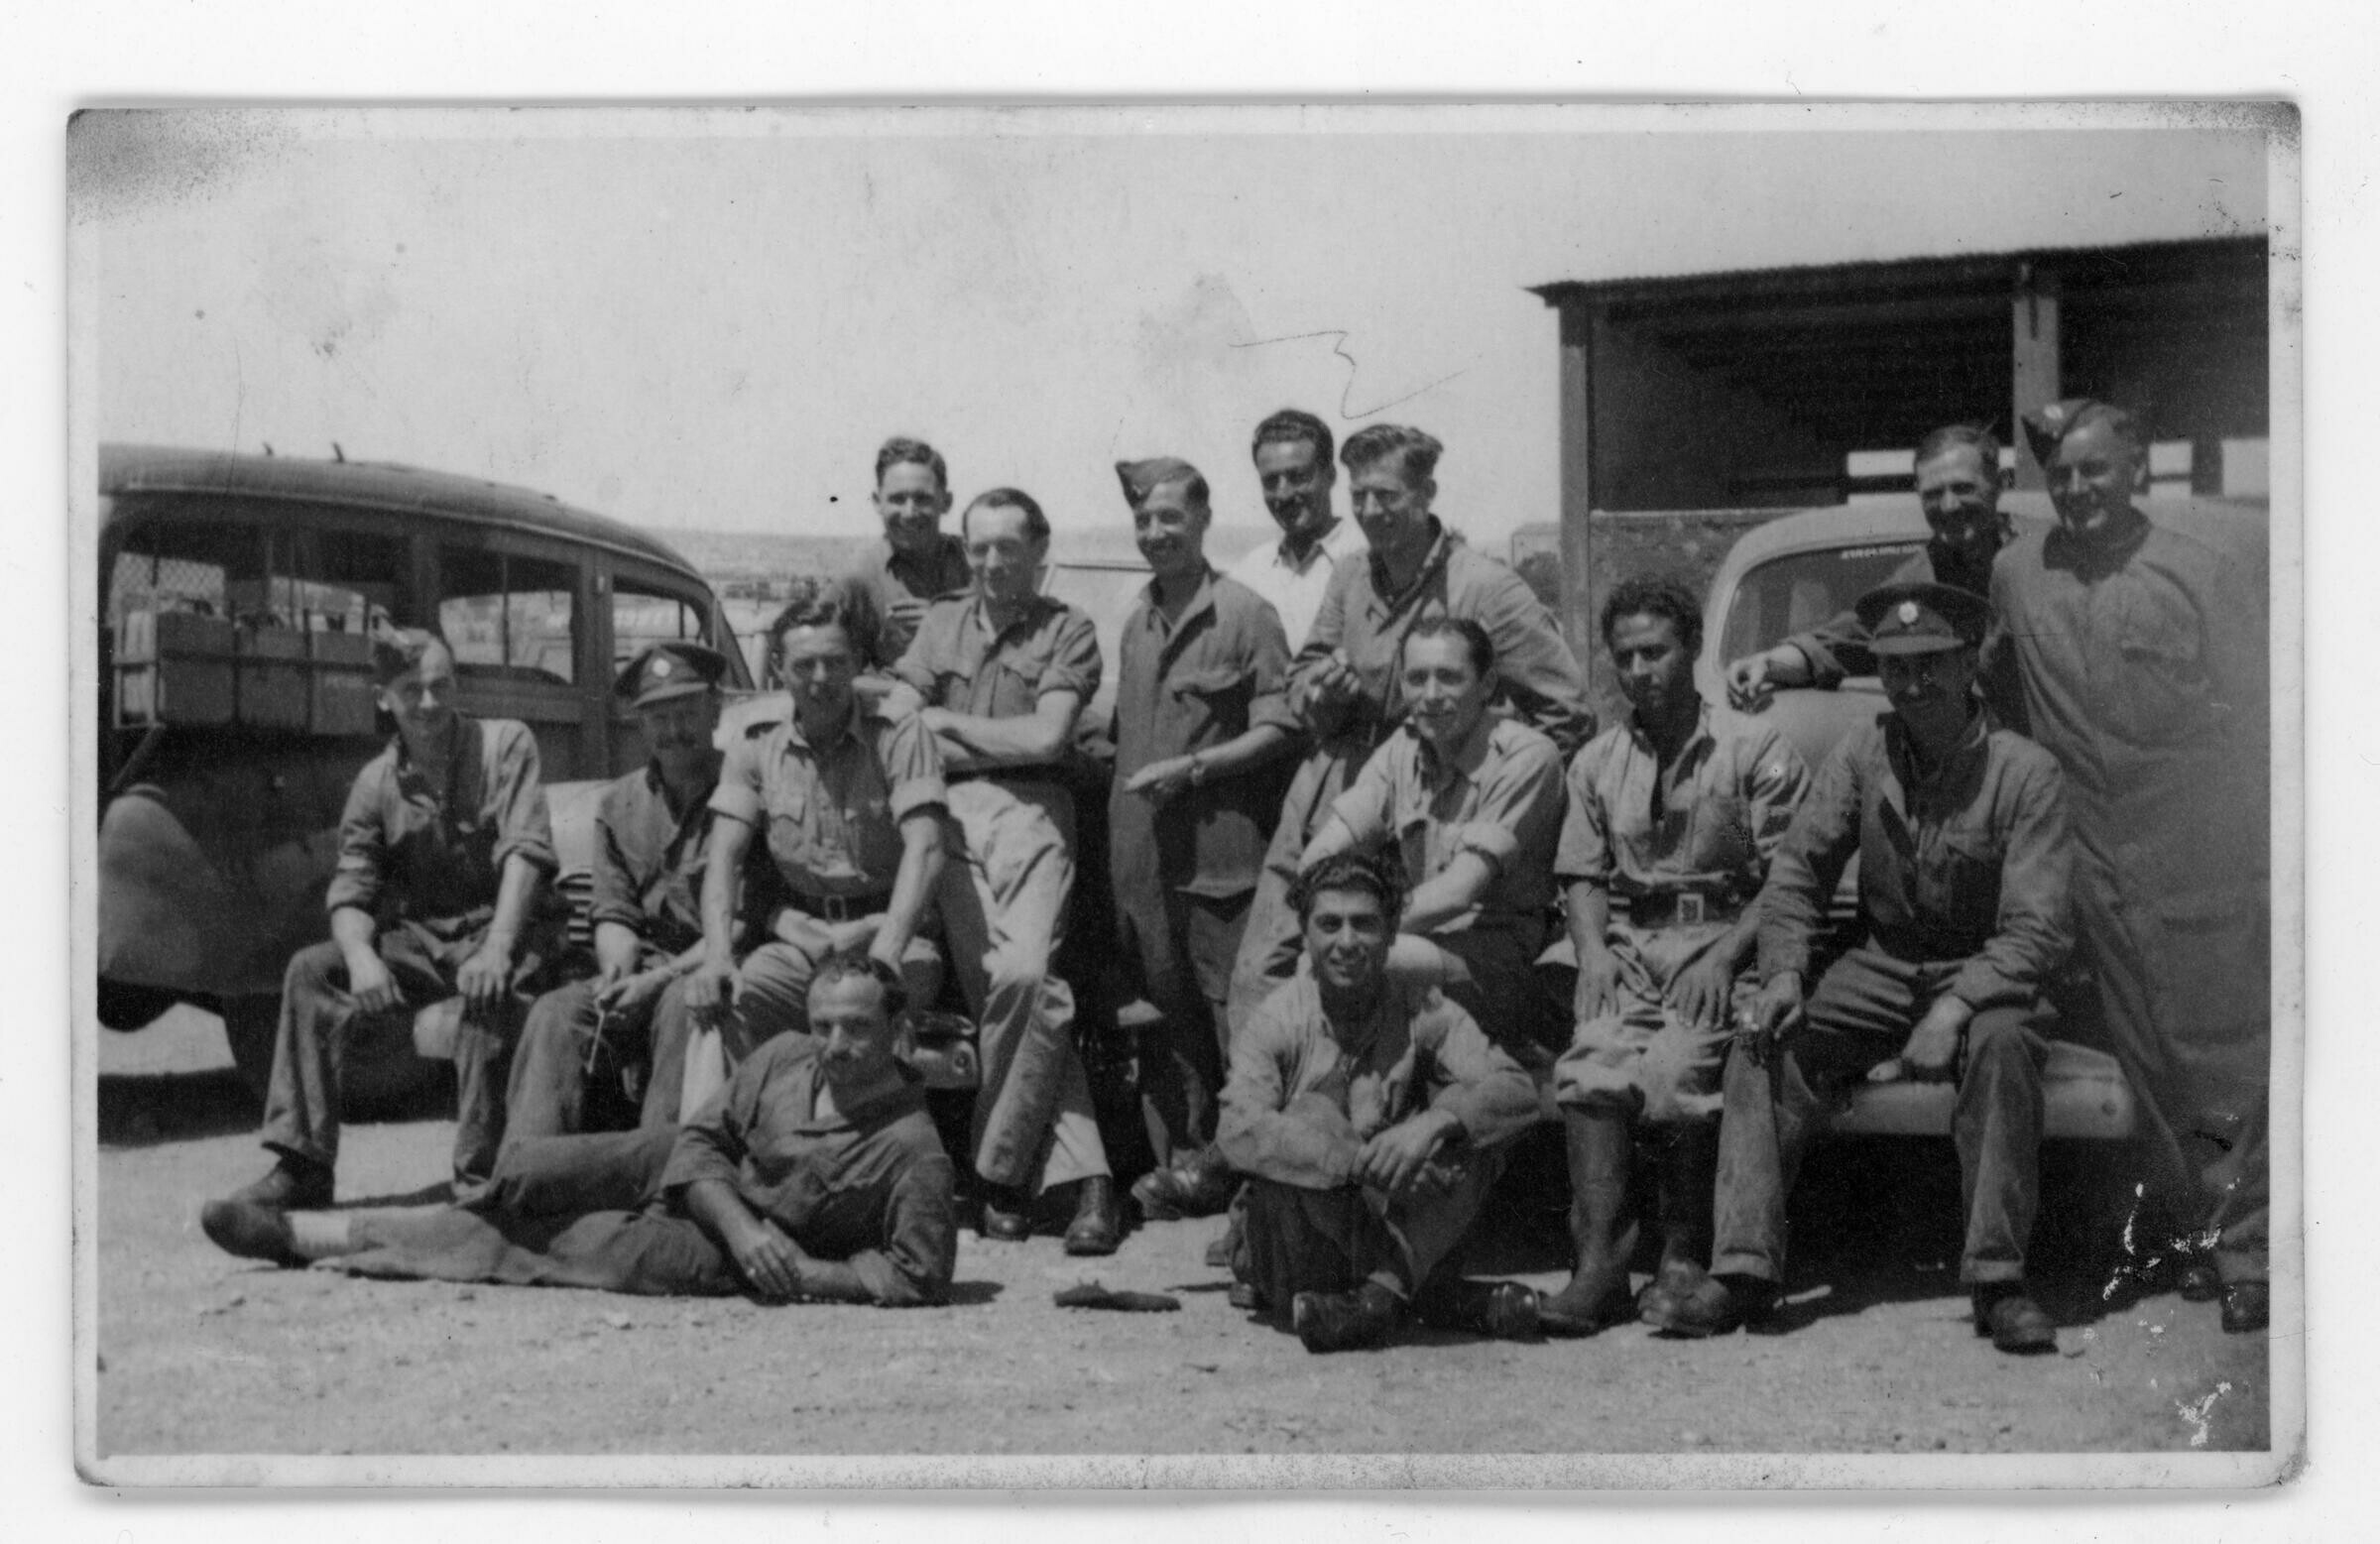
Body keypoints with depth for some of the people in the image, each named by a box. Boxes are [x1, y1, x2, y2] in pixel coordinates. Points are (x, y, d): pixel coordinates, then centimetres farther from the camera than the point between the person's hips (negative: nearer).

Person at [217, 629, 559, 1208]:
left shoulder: (504, 743, -4)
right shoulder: (376, 782, 6)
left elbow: (525, 850, -16)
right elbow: (351, 889, 1)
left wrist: (497, 947, -32)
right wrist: (362, 957, -24)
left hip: (501, 923, -4)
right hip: (418, 936, 4)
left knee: (493, 988, -38)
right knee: (310, 970, -17)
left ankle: (479, 1174, -33)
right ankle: (301, 1165, -17)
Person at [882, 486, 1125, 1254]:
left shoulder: (1066, 630, 10)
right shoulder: (942, 623, 22)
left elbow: (1045, 737, -3)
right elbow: (892, 729, 12)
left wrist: (945, 721, 4)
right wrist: (995, 742, 0)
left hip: (1028, 810, -3)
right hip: (946, 811, 3)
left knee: (1024, 974, -24)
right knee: (992, 991, -9)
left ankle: (1000, 1168, -11)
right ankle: (1084, 1175, -11)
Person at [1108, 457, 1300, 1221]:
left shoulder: (1244, 614, -5)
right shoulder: (1136, 623, 15)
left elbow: (1279, 729, -8)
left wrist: (1190, 768, -16)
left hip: (1221, 850, -6)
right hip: (1142, 855, 6)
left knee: (1234, 1010, -6)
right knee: (1164, 1013, 9)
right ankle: (1181, 1158, 16)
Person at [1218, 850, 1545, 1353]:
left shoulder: (1421, 1011, -1)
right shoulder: (1279, 1019, -7)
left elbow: (1518, 1094, -14)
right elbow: (1240, 1131, -24)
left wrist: (1432, 1125, -34)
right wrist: (1359, 1160, -38)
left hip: (1399, 1228, 2)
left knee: (1467, 1120, -18)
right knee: (1312, 1117, -29)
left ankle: (1384, 1292, -30)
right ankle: (1432, 1295, -22)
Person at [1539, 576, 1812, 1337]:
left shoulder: (1757, 751, 4)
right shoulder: (1597, 762, 20)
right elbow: (1583, 875, 16)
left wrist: (1724, 957, -16)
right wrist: (1593, 947, -5)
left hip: (1724, 939, -3)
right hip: (1626, 945, 4)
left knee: (1677, 1065, -31)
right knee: (1591, 1063, -26)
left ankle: (1685, 1259, -19)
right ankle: (1599, 1264, -32)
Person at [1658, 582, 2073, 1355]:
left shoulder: (2024, 772, -12)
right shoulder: (1862, 754, 1)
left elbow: (2035, 929, -17)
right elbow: (1798, 869, 4)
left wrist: (1955, 1009, -31)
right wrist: (1783, 970, -14)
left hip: (1985, 973, -4)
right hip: (1881, 967, 4)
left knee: (2002, 1042, -36)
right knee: (1764, 1042, -18)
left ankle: (1998, 1279, -29)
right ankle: (1745, 1267, -20)